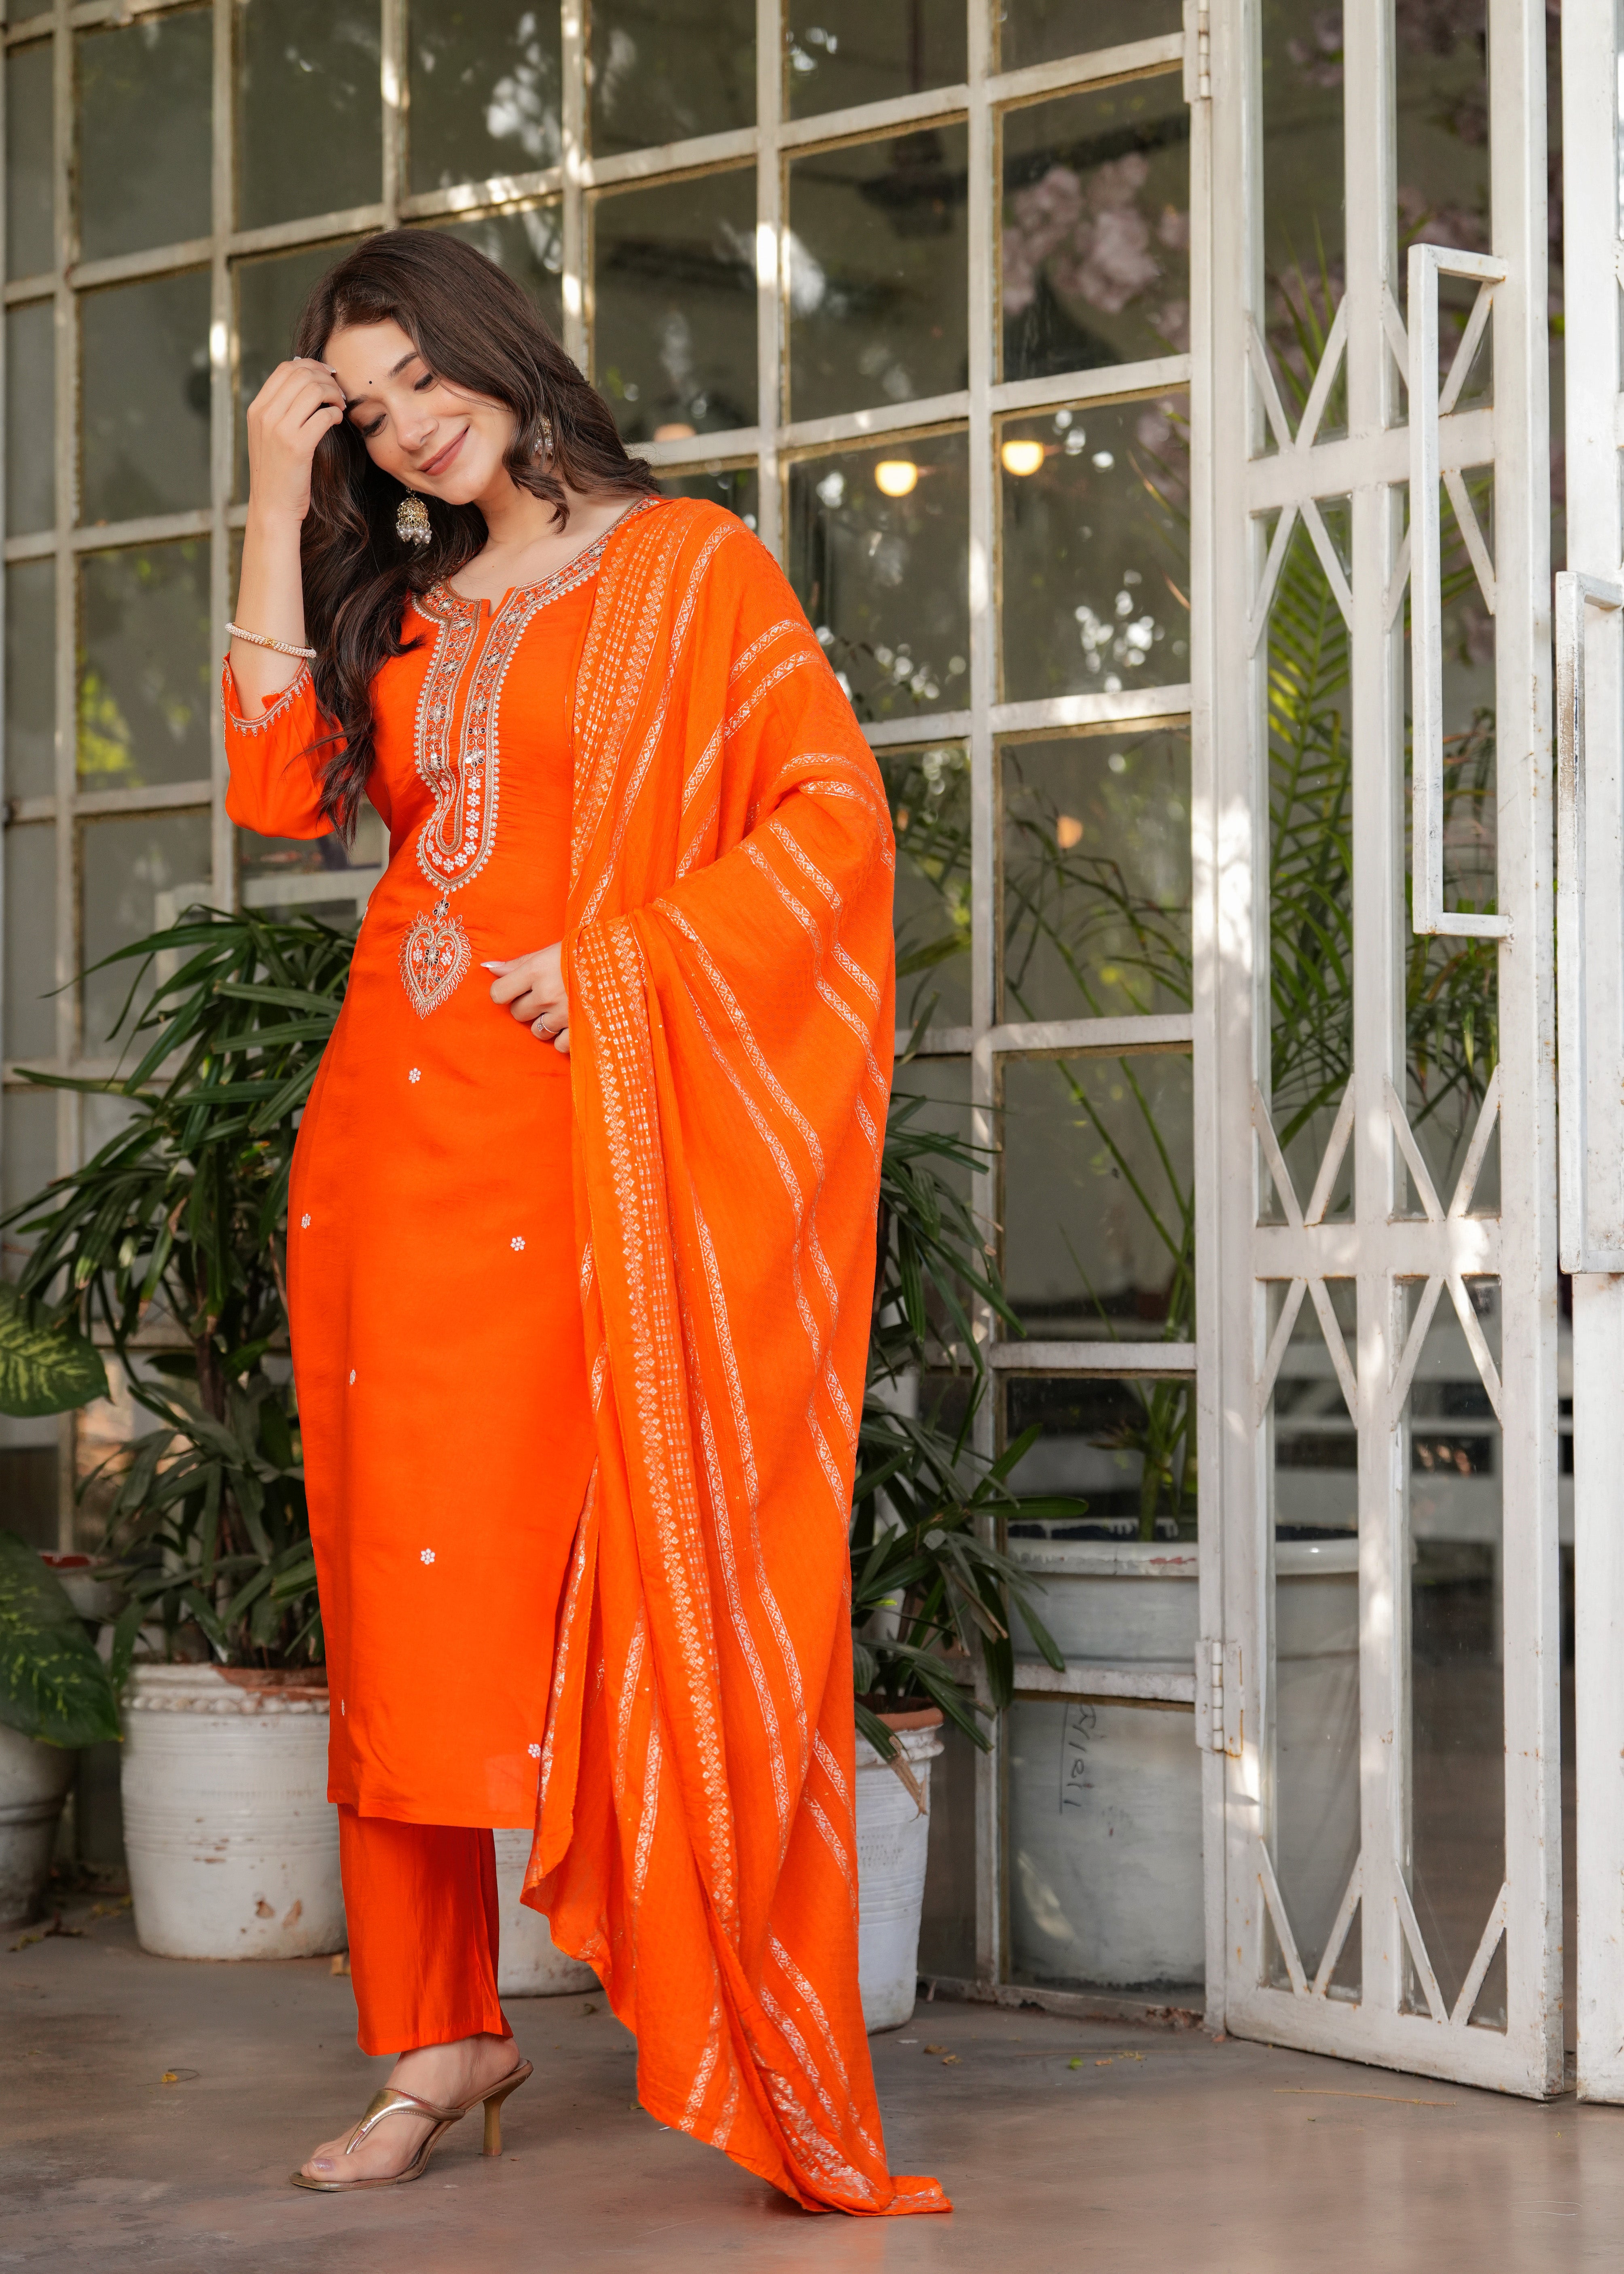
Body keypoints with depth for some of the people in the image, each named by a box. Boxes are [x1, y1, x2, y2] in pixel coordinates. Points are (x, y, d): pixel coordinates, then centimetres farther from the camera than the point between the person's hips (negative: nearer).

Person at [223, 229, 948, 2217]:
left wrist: (616, 958, -13)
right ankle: (433, 2036, 10)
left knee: (611, 1579, -8)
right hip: (391, 1126, 6)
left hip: (579, 1137, -6)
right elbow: (279, 788, 6)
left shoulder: (689, 566, 4)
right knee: (397, 1580, 3)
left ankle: (743, 2055, -2)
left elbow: (834, 806, -6)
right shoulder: (409, 610, 20)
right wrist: (278, 511, 7)